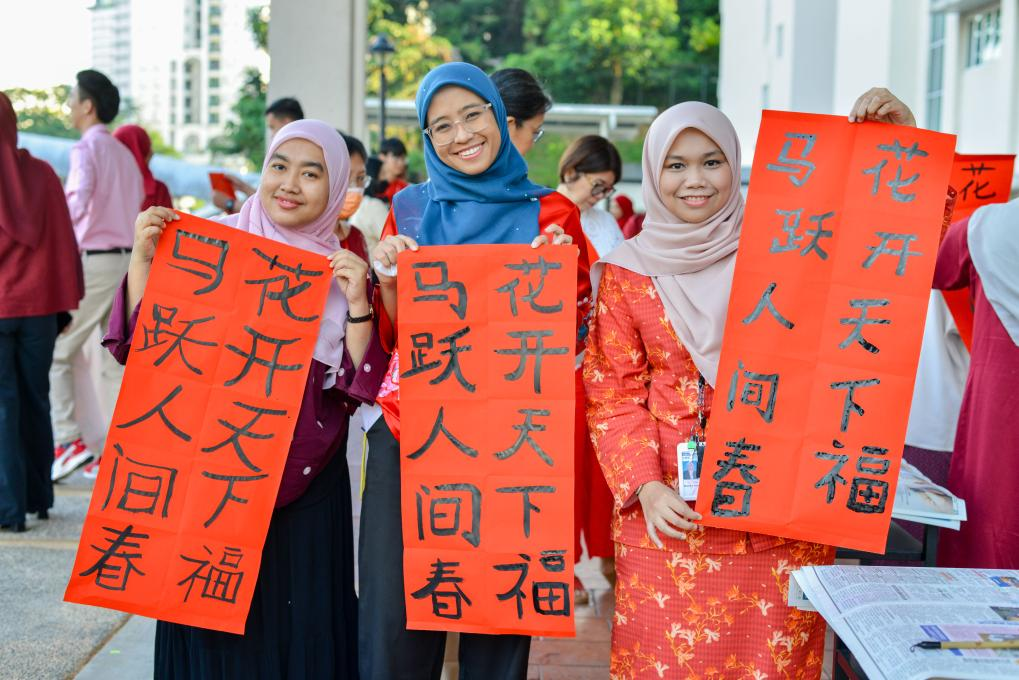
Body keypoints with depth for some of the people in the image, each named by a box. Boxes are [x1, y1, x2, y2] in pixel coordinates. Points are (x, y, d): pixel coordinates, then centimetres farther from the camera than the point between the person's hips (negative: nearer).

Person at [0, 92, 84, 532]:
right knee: (35, 401, 13)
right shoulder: (42, 174, 2)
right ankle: (39, 499, 19)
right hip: (39, 307, 4)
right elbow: (64, 242, 4)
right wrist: (65, 306, 10)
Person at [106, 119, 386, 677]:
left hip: (303, 483, 1)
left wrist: (357, 303, -15)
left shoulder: (344, 272, 3)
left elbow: (360, 384, -3)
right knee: (212, 620, 7)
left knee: (296, 624, 7)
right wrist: (142, 258, -11)